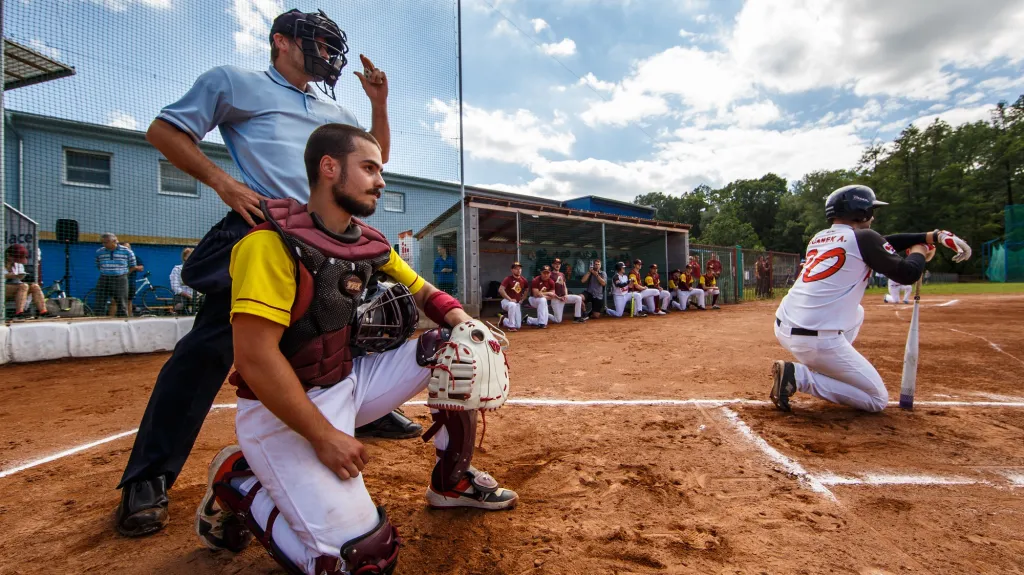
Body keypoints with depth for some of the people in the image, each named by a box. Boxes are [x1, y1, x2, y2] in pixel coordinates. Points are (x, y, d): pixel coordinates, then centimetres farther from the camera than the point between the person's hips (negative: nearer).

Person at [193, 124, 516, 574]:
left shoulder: (371, 243, 5)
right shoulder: (272, 244, -19)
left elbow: (425, 293, 11)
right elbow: (253, 356, -24)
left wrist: (467, 326, -10)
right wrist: (323, 435, -23)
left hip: (350, 382, 8)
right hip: (282, 411, -7)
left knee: (456, 348, -4)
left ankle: (452, 482, 13)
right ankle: (238, 483, 6)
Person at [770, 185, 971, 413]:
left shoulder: (819, 238, 17)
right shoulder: (862, 238, -4)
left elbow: (881, 243, 23)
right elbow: (907, 274, -4)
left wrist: (935, 236, 22)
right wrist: (919, 252, 18)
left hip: (782, 327, 8)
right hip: (817, 340, -8)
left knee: (855, 311, 35)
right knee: (878, 400, 9)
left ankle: (828, 367, 19)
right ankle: (799, 376, -8)